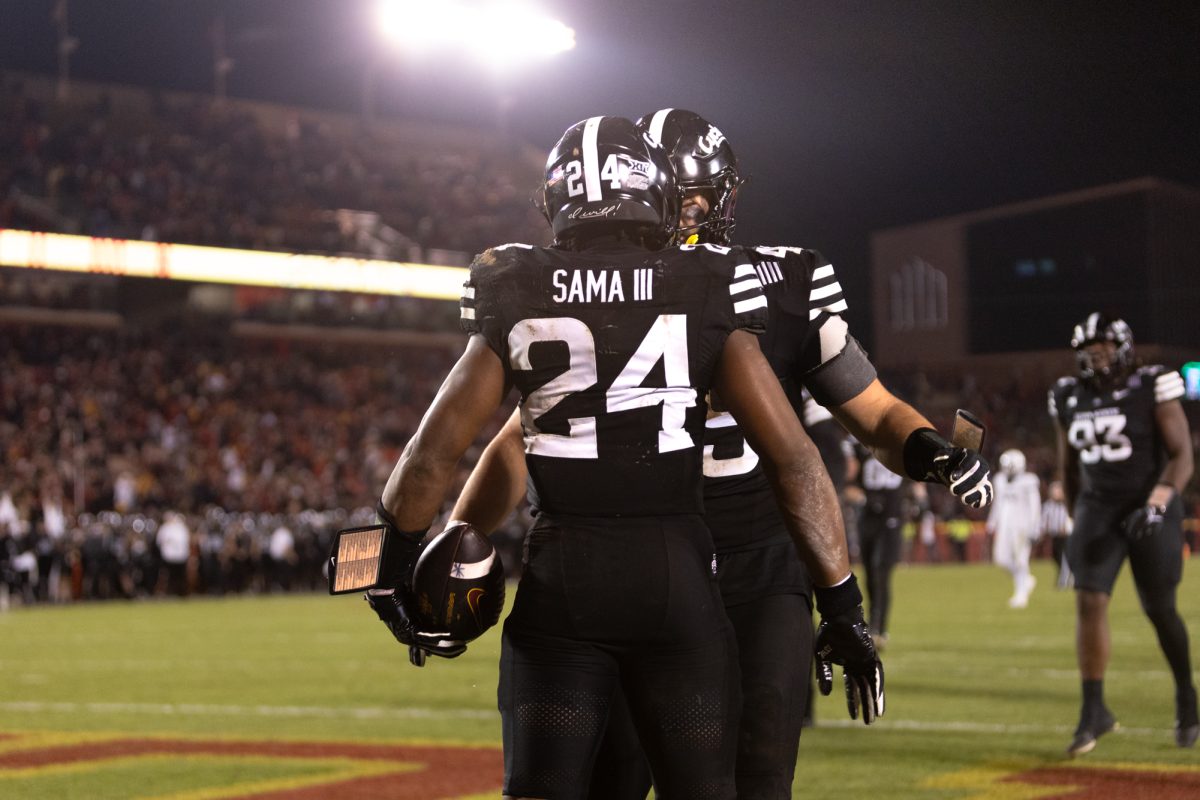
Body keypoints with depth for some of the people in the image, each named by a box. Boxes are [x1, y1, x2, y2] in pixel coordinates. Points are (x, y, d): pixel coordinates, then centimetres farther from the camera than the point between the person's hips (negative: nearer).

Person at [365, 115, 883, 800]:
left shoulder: (517, 300, 3)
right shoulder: (707, 298, -1)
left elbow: (435, 452, 1)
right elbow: (793, 458, -5)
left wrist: (396, 566, 15)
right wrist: (842, 604, 1)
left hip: (559, 576, 1)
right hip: (675, 576, -1)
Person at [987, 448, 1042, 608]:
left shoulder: (1027, 482, -10)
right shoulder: (1001, 480, 8)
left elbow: (1034, 507, -9)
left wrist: (1033, 529, -12)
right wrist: (992, 522, 21)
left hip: (1021, 527, -6)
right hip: (1005, 526, 6)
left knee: (1020, 560, -5)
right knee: (1002, 558, 1)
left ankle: (1021, 594, 7)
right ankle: (1027, 580, 24)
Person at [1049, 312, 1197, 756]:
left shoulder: (1152, 389, -7)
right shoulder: (1071, 398, 7)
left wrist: (1157, 504, -24)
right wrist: (1079, 521, 18)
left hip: (1149, 508, -3)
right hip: (1098, 507, 3)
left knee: (1159, 609, 4)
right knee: (1089, 602, -12)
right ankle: (1094, 711, -6)